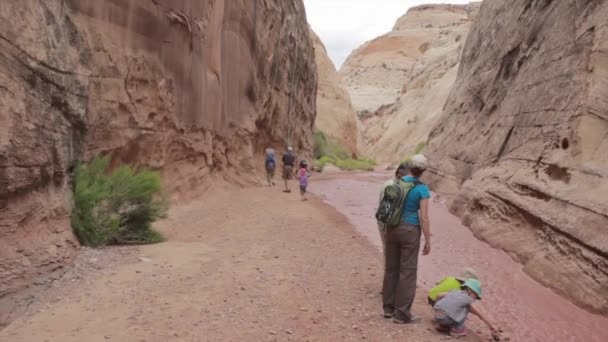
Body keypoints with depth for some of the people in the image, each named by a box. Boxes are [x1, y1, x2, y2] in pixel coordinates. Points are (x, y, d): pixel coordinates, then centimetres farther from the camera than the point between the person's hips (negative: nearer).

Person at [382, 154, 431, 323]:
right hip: (410, 232, -5)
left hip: (393, 229, 5)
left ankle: (388, 308, 21)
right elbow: (423, 218, -14)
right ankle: (402, 313, 6)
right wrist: (428, 241, -6)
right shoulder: (422, 189, -12)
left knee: (391, 269, 14)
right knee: (407, 272, 2)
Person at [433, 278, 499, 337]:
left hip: (437, 317, 7)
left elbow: (438, 295, 24)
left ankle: (443, 326, 25)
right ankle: (456, 329, 7)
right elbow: (481, 315, 4)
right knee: (465, 309, 8)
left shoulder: (454, 291, 18)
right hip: (445, 318, -7)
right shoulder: (468, 299, 2)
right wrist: (491, 326, 10)